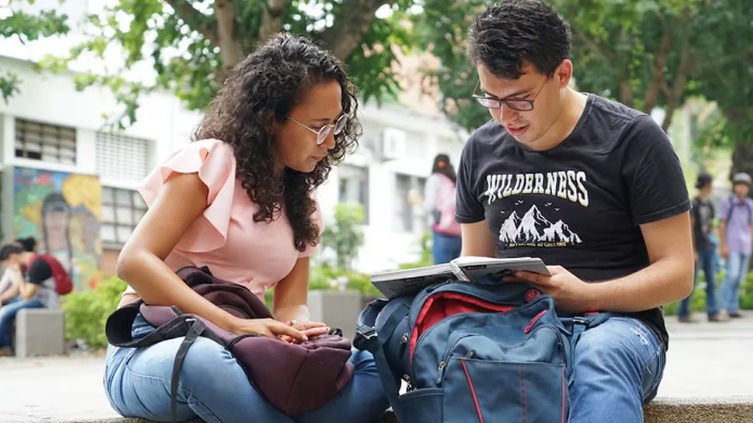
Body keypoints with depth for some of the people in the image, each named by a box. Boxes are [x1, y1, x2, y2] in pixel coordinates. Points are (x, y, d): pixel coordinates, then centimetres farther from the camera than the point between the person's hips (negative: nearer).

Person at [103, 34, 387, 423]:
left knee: (373, 366, -19)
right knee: (205, 359, -43)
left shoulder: (302, 202, 16)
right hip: (154, 347, -6)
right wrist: (234, 326, -27)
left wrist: (298, 330, -17)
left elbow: (291, 302, 10)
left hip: (235, 354, 6)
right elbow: (134, 261, -16)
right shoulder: (211, 162, -6)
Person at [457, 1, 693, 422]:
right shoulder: (481, 150, 12)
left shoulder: (633, 139, -2)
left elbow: (678, 271, -3)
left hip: (616, 326, -3)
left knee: (597, 358, -42)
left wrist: (585, 295, -20)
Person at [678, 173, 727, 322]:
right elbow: (690, 228, -12)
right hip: (698, 247, -7)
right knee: (692, 281, -3)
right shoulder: (694, 204, -10)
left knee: (711, 281, 6)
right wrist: (694, 251, -15)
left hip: (709, 247, 7)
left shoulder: (709, 204, 12)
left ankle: (713, 313, 8)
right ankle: (683, 313, 4)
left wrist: (713, 241, 10)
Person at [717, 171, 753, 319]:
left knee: (740, 277, 4)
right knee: (732, 274, -17)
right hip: (731, 245, -5)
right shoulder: (726, 202, 0)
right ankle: (724, 307, -15)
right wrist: (723, 245, -8)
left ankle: (733, 308, 9)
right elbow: (722, 225, -2)